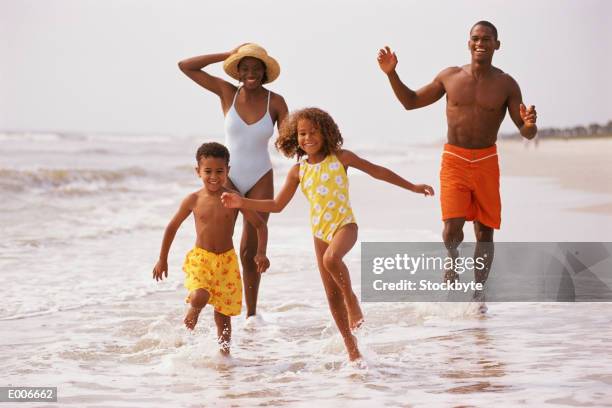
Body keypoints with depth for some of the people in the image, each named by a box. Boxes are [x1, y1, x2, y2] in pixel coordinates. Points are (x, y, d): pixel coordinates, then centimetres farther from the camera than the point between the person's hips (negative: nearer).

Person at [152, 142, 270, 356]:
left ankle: (224, 351, 24)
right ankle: (186, 335, 4)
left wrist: (261, 253, -11)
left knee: (223, 312, 7)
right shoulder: (193, 200, -2)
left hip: (227, 260, 1)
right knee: (199, 298, -26)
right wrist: (162, 259, 14)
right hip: (199, 258, -1)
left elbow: (260, 225, 3)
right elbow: (172, 227, 11)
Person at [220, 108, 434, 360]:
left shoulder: (340, 158, -3)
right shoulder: (298, 171, 4)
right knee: (332, 293, 5)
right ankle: (350, 344, 17)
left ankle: (352, 299, -12)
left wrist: (413, 187, 7)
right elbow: (277, 205, 9)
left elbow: (378, 172, 6)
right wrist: (241, 203, 0)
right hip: (320, 232, 4)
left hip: (345, 224, -4)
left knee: (331, 258, -37)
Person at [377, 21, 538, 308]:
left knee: (484, 233, 5)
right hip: (454, 160, 0)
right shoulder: (450, 76, 2)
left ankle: (479, 292, 22)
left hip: (486, 163, 0)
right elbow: (410, 101, 12)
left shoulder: (506, 84, -2)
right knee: (452, 228, -18)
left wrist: (529, 124, -28)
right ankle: (453, 258, 16)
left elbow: (527, 133, -3)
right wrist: (391, 73, -2)